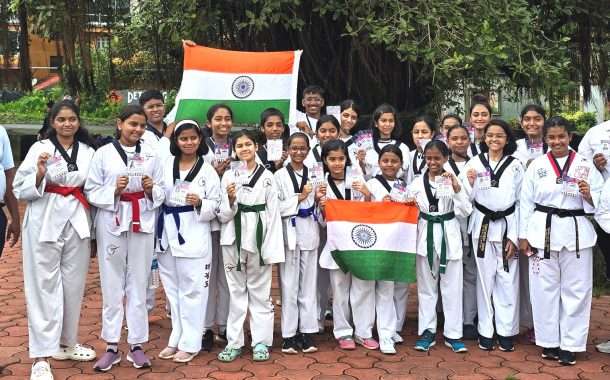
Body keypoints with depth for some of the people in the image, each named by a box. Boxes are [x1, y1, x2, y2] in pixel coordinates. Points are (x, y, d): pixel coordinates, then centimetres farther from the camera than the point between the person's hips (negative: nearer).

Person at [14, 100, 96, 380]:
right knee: (44, 286, -2)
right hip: (45, 223, -3)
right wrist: (39, 174, -19)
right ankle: (41, 356, 2)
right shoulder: (39, 148, -2)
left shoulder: (88, 152, 7)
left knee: (73, 284, 11)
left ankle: (66, 343, 28)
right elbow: (20, 190, -2)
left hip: (77, 223, 4)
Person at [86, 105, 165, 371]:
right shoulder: (103, 153, -1)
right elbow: (91, 191, -1)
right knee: (112, 284, 4)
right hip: (111, 223, -1)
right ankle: (111, 346, 15)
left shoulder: (151, 154, 6)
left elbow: (161, 192, 9)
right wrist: (114, 190, -17)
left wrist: (151, 189, -12)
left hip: (142, 223, 2)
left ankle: (137, 345, 15)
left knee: (139, 283, 5)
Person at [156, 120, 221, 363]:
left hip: (194, 235, -4)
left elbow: (215, 207, -3)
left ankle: (190, 343, 10)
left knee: (192, 289, 0)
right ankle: (176, 338, 25)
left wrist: (200, 204, -20)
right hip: (169, 233, 4)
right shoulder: (166, 165, 7)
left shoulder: (208, 171, -2)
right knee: (173, 289, 13)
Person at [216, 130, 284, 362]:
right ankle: (234, 342, 16)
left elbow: (273, 214, -1)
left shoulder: (267, 177, 2)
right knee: (236, 291, 8)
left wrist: (272, 248, -7)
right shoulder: (228, 176, 5)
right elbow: (223, 215, 4)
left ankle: (261, 342, 13)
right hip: (233, 238, 1)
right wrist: (230, 201, -17)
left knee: (260, 291, 5)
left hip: (258, 238, -1)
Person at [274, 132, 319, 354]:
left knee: (309, 282, 6)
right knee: (289, 284, 0)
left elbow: (317, 205, 15)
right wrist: (299, 197, -10)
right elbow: (276, 208, -7)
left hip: (309, 232, 4)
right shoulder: (280, 175, 0)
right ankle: (289, 334, 8)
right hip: (289, 232, -3)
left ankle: (307, 332, 13)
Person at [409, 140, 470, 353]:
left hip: (449, 236, -1)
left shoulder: (453, 181, -1)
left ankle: (453, 334, 13)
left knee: (452, 287, 4)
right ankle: (427, 332, 18)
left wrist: (457, 189, -18)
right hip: (425, 236, 1)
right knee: (426, 287, 9)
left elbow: (465, 212, -6)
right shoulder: (417, 183, 3)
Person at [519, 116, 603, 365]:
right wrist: (523, 236, 1)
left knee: (576, 289, 4)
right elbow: (526, 202, 3)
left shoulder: (585, 165, 3)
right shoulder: (537, 166, 3)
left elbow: (601, 200, 5)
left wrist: (588, 195, -17)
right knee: (545, 288, 6)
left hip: (576, 232, 0)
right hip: (543, 231, 0)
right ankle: (549, 342, 20)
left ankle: (570, 344, 17)